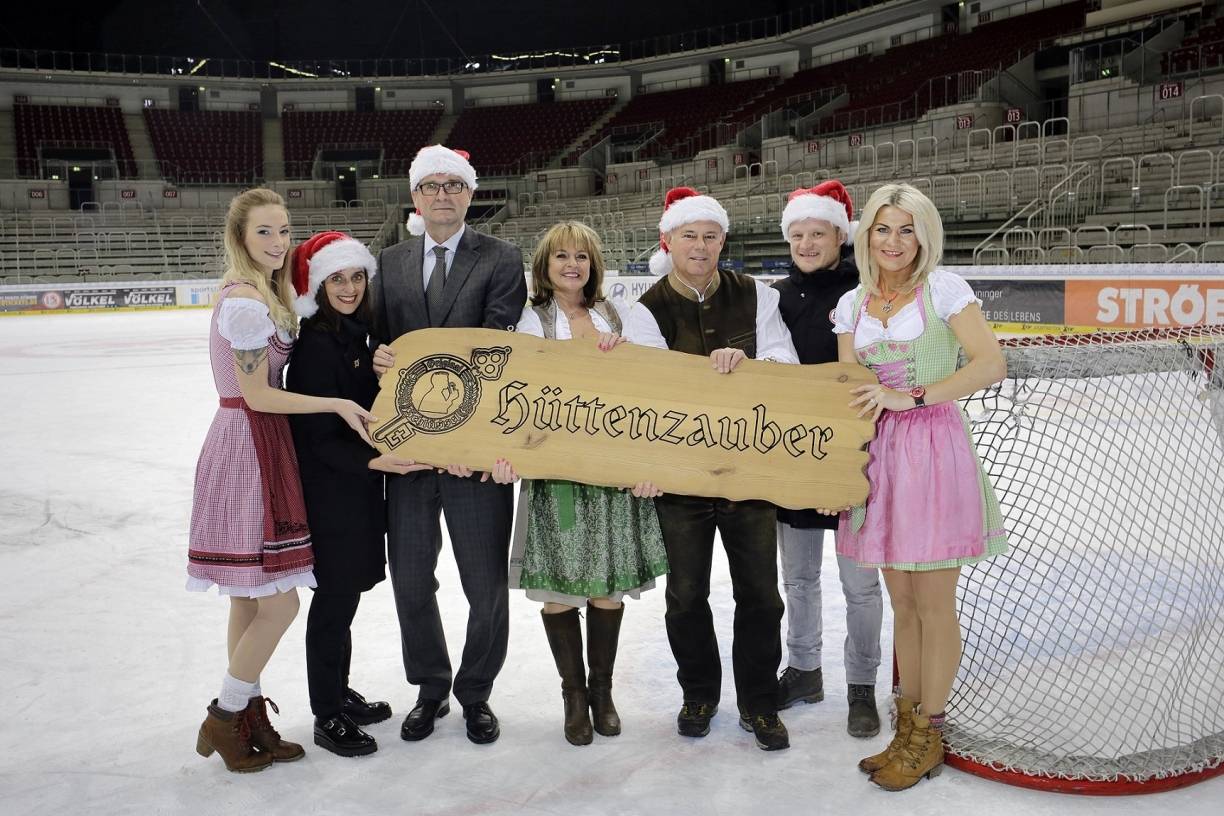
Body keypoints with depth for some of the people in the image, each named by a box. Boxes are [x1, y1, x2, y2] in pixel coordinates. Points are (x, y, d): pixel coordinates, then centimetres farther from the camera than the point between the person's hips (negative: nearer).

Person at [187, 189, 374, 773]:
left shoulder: (258, 292, 13)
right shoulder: (246, 301, -17)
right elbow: (257, 397, -17)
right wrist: (337, 403, -15)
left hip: (254, 447, 10)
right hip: (249, 447, -10)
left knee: (250, 601, 15)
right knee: (280, 603, -3)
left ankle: (249, 722, 27)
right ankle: (224, 719, 14)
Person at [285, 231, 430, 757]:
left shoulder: (354, 333, 7)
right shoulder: (315, 345, -18)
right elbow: (320, 438, -20)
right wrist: (373, 460, -30)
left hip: (356, 482, 8)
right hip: (329, 489, -8)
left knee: (345, 591, 17)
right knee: (336, 596, 1)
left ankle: (339, 694, 32)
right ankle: (327, 717, 15)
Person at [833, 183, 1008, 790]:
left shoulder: (942, 288, -3)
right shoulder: (852, 305, 11)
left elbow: (991, 364, -12)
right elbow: (851, 391, 12)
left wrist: (913, 396, -17)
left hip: (935, 448, -5)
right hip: (880, 451, 5)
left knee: (933, 604, 2)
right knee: (901, 603, 12)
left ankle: (928, 736, 17)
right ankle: (908, 727, 25)